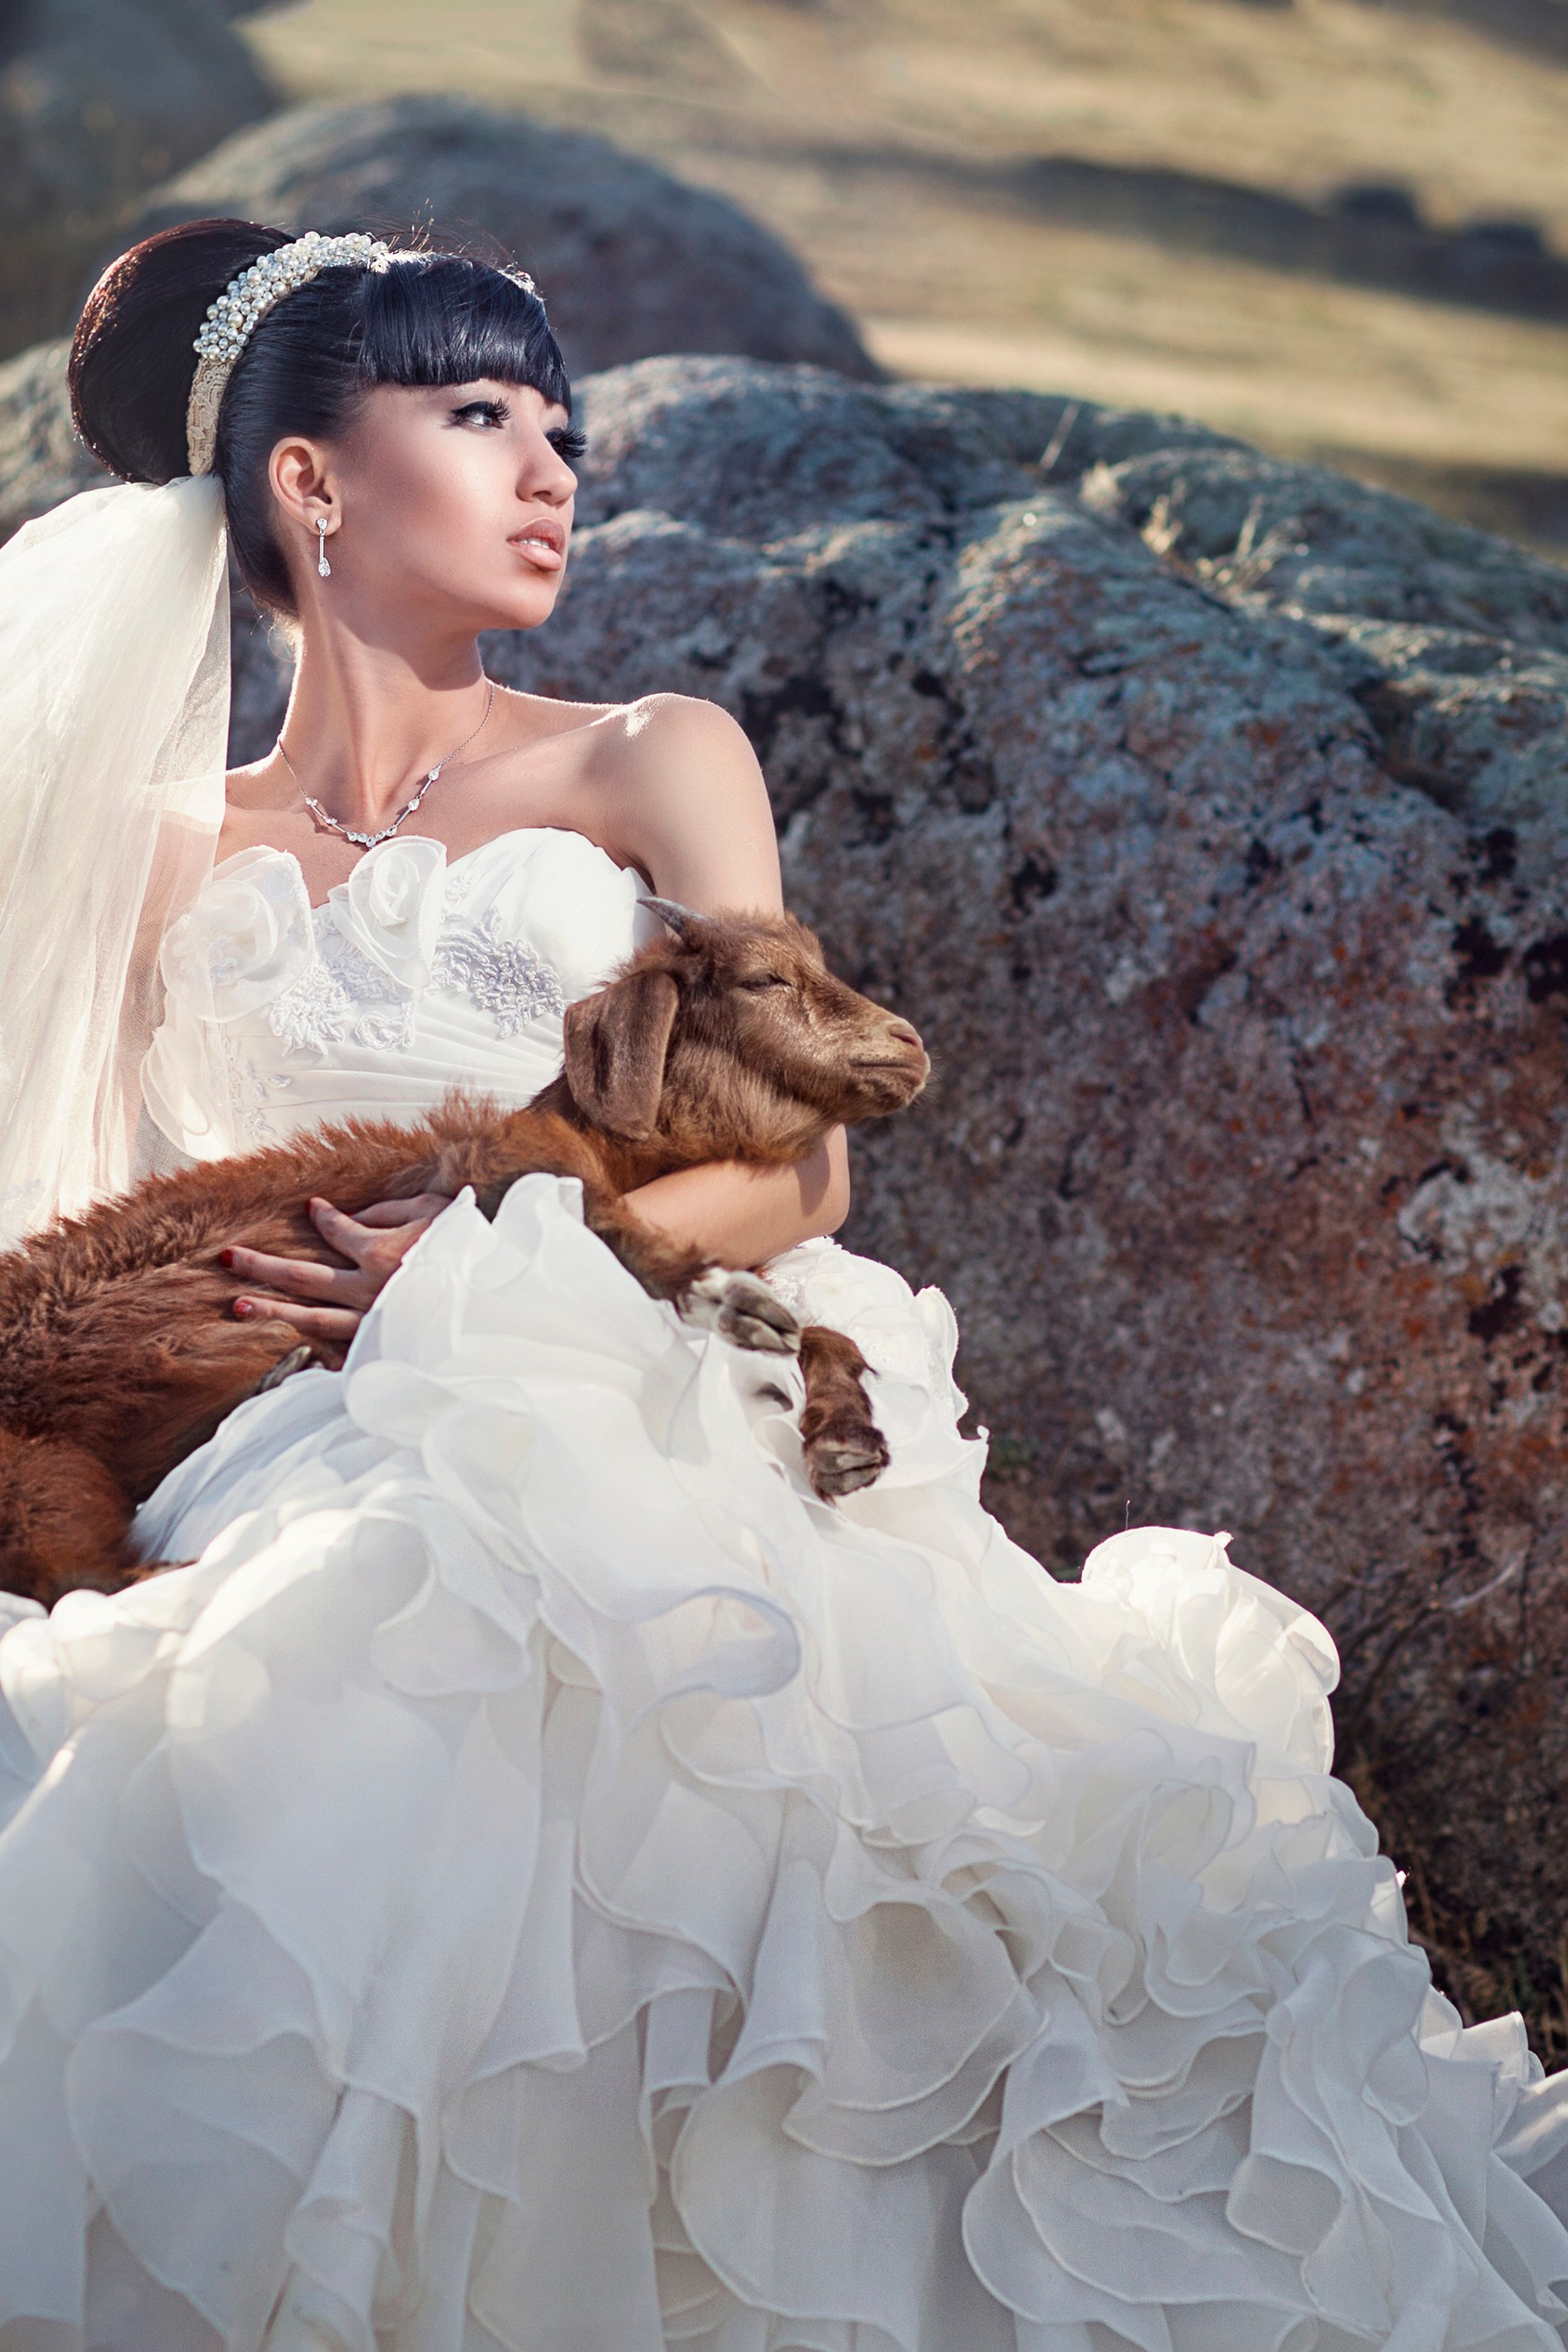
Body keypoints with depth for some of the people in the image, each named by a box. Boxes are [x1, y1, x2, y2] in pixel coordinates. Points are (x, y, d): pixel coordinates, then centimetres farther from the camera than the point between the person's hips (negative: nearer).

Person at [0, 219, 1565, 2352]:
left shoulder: (650, 768, 15)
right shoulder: (177, 861, 18)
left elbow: (797, 1169, 4)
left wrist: (501, 1255, -11)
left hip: (655, 1437, -1)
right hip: (333, 1496, 1)